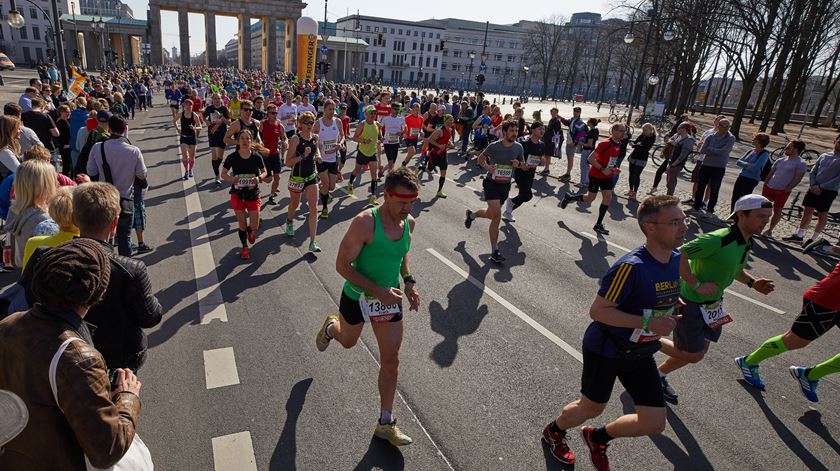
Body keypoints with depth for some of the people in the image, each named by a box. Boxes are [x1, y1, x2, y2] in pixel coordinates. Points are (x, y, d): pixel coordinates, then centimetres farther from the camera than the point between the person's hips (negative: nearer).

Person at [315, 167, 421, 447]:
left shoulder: (409, 222, -8)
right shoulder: (364, 223, -28)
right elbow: (342, 265, -24)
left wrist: (409, 282, -2)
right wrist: (378, 291, -30)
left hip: (390, 298, 4)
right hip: (358, 296, -4)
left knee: (391, 360, 4)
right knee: (347, 342, 25)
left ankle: (385, 424, 21)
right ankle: (330, 327, 63)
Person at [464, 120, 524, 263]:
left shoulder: (518, 147, -2)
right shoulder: (494, 147, -14)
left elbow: (523, 163, 13)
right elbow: (481, 157, 2)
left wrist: (518, 164, -11)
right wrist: (487, 167, -18)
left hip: (505, 186, 5)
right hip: (491, 183, -5)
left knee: (491, 214, 18)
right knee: (497, 216, -16)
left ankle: (471, 215, 51)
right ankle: (494, 252, -6)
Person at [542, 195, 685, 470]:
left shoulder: (675, 258, -5)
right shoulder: (631, 267, -30)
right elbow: (597, 311, -28)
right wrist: (647, 322, -31)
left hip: (640, 354, 7)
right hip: (606, 350, -7)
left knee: (654, 425, 8)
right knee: (591, 409, 14)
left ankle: (597, 437, 36)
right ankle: (554, 432, 47)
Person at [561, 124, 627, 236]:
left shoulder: (619, 145, 3)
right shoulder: (605, 144, -21)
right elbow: (591, 158, -22)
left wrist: (613, 168, 3)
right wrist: (602, 169, -23)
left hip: (607, 176, 7)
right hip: (595, 175, -7)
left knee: (608, 197, -3)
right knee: (590, 198, 3)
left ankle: (598, 224, 5)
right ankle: (569, 197, 29)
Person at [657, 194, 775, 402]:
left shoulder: (747, 242, 3)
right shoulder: (717, 240, -28)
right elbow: (678, 255, -33)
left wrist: (752, 282, 2)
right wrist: (697, 285, -30)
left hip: (712, 303, 9)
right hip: (690, 301, -9)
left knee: (697, 352, 18)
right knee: (692, 355, 0)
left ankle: (659, 375, 37)